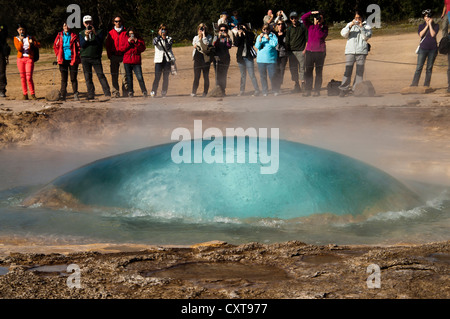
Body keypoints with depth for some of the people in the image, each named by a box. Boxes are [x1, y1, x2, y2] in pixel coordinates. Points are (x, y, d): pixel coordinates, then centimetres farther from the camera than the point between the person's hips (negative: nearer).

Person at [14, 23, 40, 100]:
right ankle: (25, 94, 10)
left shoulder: (30, 37, 9)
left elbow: (39, 45, 7)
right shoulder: (16, 39, 8)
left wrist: (33, 42, -10)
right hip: (20, 59, 2)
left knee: (29, 77, -11)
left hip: (29, 59, -2)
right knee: (22, 77, 3)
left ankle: (32, 94, -3)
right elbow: (19, 48, -6)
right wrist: (21, 40, -10)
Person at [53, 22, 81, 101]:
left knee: (73, 78, 1)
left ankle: (75, 94, 9)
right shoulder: (60, 36, 5)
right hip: (63, 60, 1)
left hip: (72, 60, -1)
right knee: (64, 78, 2)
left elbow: (78, 47, 5)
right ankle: (62, 95, 3)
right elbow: (55, 46, 14)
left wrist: (77, 57, -2)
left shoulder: (74, 36, 1)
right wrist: (58, 55, 5)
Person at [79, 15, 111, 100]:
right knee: (88, 77, 1)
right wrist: (86, 36, -18)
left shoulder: (99, 31, 7)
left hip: (96, 57, -2)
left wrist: (95, 33, -19)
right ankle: (91, 95, 5)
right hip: (85, 58, 2)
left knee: (101, 75, -10)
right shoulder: (81, 33, 11)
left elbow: (100, 42, -8)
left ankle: (107, 93, -11)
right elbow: (82, 45, -2)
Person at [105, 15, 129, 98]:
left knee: (125, 75, -8)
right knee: (114, 76, 0)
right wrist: (109, 55, 3)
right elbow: (107, 45, 13)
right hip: (113, 56, 2)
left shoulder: (125, 32, 8)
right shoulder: (111, 33, 13)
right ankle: (115, 93, 4)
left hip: (123, 56, -2)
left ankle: (125, 93, -5)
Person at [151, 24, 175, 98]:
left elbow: (168, 48, -3)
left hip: (168, 59, 2)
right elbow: (154, 43, -16)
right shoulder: (156, 38, 8)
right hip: (159, 60, -2)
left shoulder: (169, 39, 12)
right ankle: (153, 92, -6)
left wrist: (166, 41, -16)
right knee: (157, 77, -10)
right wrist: (160, 36, -26)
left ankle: (164, 92, 7)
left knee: (166, 77, 1)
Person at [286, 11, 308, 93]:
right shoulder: (289, 29, 13)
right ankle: (296, 86, 9)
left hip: (301, 51, -4)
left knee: (302, 68, -9)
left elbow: (307, 39, 2)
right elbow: (287, 42, 12)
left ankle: (303, 85, -9)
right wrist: (287, 51, 1)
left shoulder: (303, 27, 4)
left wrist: (305, 50, -7)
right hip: (292, 52, 4)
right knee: (293, 68, 3)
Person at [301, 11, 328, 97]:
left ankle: (317, 90, 7)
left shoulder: (324, 27, 5)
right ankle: (307, 90, 5)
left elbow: (322, 35, -12)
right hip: (309, 51, 2)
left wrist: (318, 25, -15)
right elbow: (303, 18, 0)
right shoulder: (310, 26, 9)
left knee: (319, 72, 2)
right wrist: (311, 13, -10)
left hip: (320, 52, -2)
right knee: (308, 71, 0)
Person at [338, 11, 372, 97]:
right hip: (350, 51, 0)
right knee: (348, 70, -8)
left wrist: (361, 27, -11)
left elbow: (366, 37, -2)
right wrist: (350, 26, -10)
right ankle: (344, 89, -6)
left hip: (361, 51, 0)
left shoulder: (366, 26, 11)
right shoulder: (350, 25, 16)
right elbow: (343, 34, 3)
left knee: (360, 71, -2)